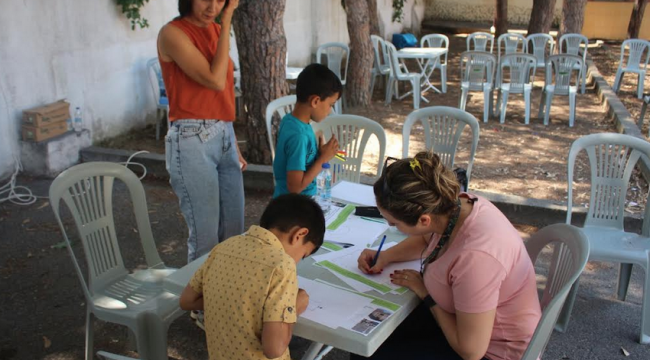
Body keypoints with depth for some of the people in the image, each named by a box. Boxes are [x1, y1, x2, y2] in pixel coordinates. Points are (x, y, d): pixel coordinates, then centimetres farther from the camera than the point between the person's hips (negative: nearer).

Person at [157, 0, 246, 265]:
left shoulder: (215, 31, 12)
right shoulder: (173, 33, -10)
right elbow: (215, 80, -20)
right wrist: (226, 23, -14)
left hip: (224, 137, 7)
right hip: (193, 142, -7)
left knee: (234, 232, 14)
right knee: (205, 237, 0)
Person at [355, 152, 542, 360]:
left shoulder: (475, 256, -39)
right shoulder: (453, 204, -14)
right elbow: (427, 239, 13)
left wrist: (426, 293, -16)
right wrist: (385, 256, -2)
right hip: (463, 317, 8)